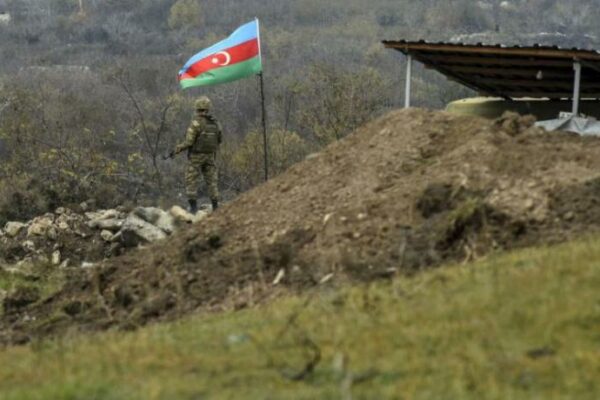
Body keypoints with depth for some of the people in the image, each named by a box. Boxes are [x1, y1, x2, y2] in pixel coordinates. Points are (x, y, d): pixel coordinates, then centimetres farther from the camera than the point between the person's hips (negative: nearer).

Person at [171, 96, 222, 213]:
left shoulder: (196, 122, -17)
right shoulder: (215, 123, -1)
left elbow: (188, 142, -19)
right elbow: (219, 139, 12)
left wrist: (177, 150, -5)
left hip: (196, 157, -4)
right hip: (210, 156, 4)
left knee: (192, 181, 3)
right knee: (211, 181, 9)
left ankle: (193, 206, -3)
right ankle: (215, 207, 6)